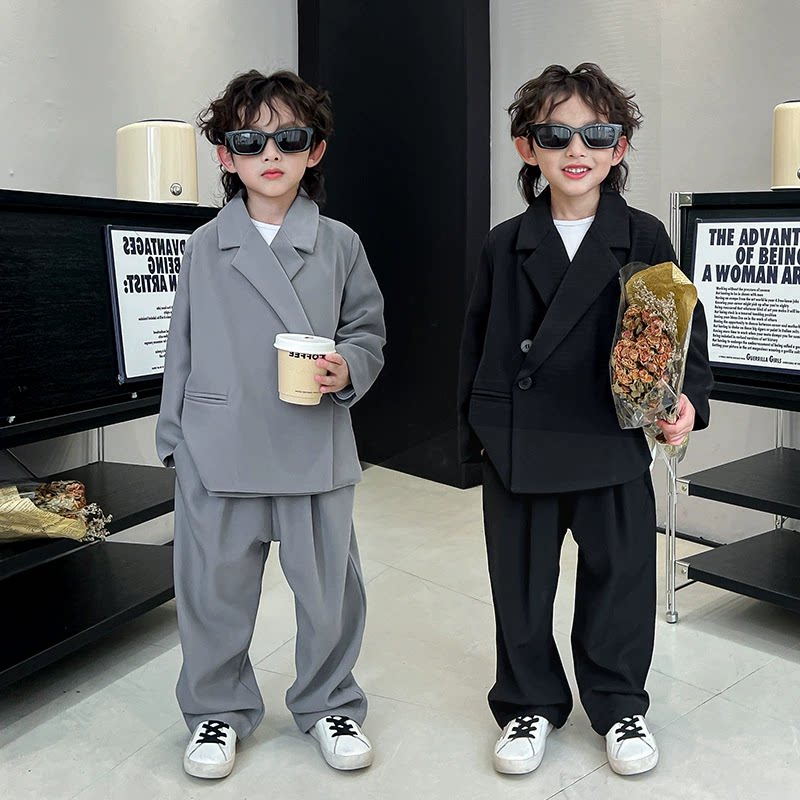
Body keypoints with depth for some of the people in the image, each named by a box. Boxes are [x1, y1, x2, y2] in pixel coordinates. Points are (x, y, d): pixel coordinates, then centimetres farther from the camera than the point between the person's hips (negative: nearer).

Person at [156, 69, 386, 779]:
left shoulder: (339, 245, 4)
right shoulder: (206, 247, 6)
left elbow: (368, 331, 9)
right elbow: (183, 345, 9)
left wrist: (348, 369, -13)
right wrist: (173, 435, 8)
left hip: (316, 448, 0)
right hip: (218, 448, 1)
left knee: (327, 583, 8)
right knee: (215, 586, 10)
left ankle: (329, 703, 32)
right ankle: (219, 709, 32)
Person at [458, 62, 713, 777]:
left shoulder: (644, 239, 0)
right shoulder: (505, 246, 2)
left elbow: (683, 325, 1)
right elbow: (478, 341, 7)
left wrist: (687, 399, -15)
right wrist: (478, 428, 6)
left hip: (613, 446, 0)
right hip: (517, 449, 1)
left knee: (620, 574, 11)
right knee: (521, 582, 11)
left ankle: (619, 706, 35)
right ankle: (530, 705, 33)